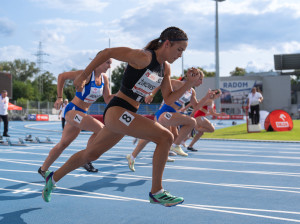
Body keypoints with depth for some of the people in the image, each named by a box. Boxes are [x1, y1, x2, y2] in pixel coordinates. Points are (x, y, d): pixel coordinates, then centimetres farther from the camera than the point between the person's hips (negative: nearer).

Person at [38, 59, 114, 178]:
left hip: (81, 114, 8)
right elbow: (62, 76, -9)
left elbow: (108, 99, 8)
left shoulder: (104, 79, 6)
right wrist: (59, 98, -10)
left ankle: (43, 169, 28)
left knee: (63, 143, 14)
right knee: (101, 129, -22)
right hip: (72, 110, -8)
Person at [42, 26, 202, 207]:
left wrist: (190, 83, -4)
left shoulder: (166, 68, 9)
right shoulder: (143, 57, -16)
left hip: (127, 115, 9)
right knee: (165, 137, -17)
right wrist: (83, 77, -5)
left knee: (91, 154, 21)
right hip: (116, 111, -9)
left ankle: (53, 178, 40)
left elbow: (169, 99, 10)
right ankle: (156, 192, -6)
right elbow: (107, 53, -10)